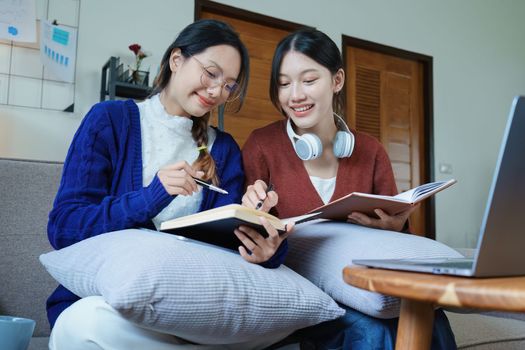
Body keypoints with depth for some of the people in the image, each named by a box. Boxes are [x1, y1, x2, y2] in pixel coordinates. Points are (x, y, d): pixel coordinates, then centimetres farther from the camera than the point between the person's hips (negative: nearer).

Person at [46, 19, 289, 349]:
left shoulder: (224, 149, 9)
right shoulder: (109, 120, 0)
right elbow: (63, 227, -7)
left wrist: (261, 250, -25)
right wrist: (147, 200, -23)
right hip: (97, 297, -1)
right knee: (90, 322, -37)